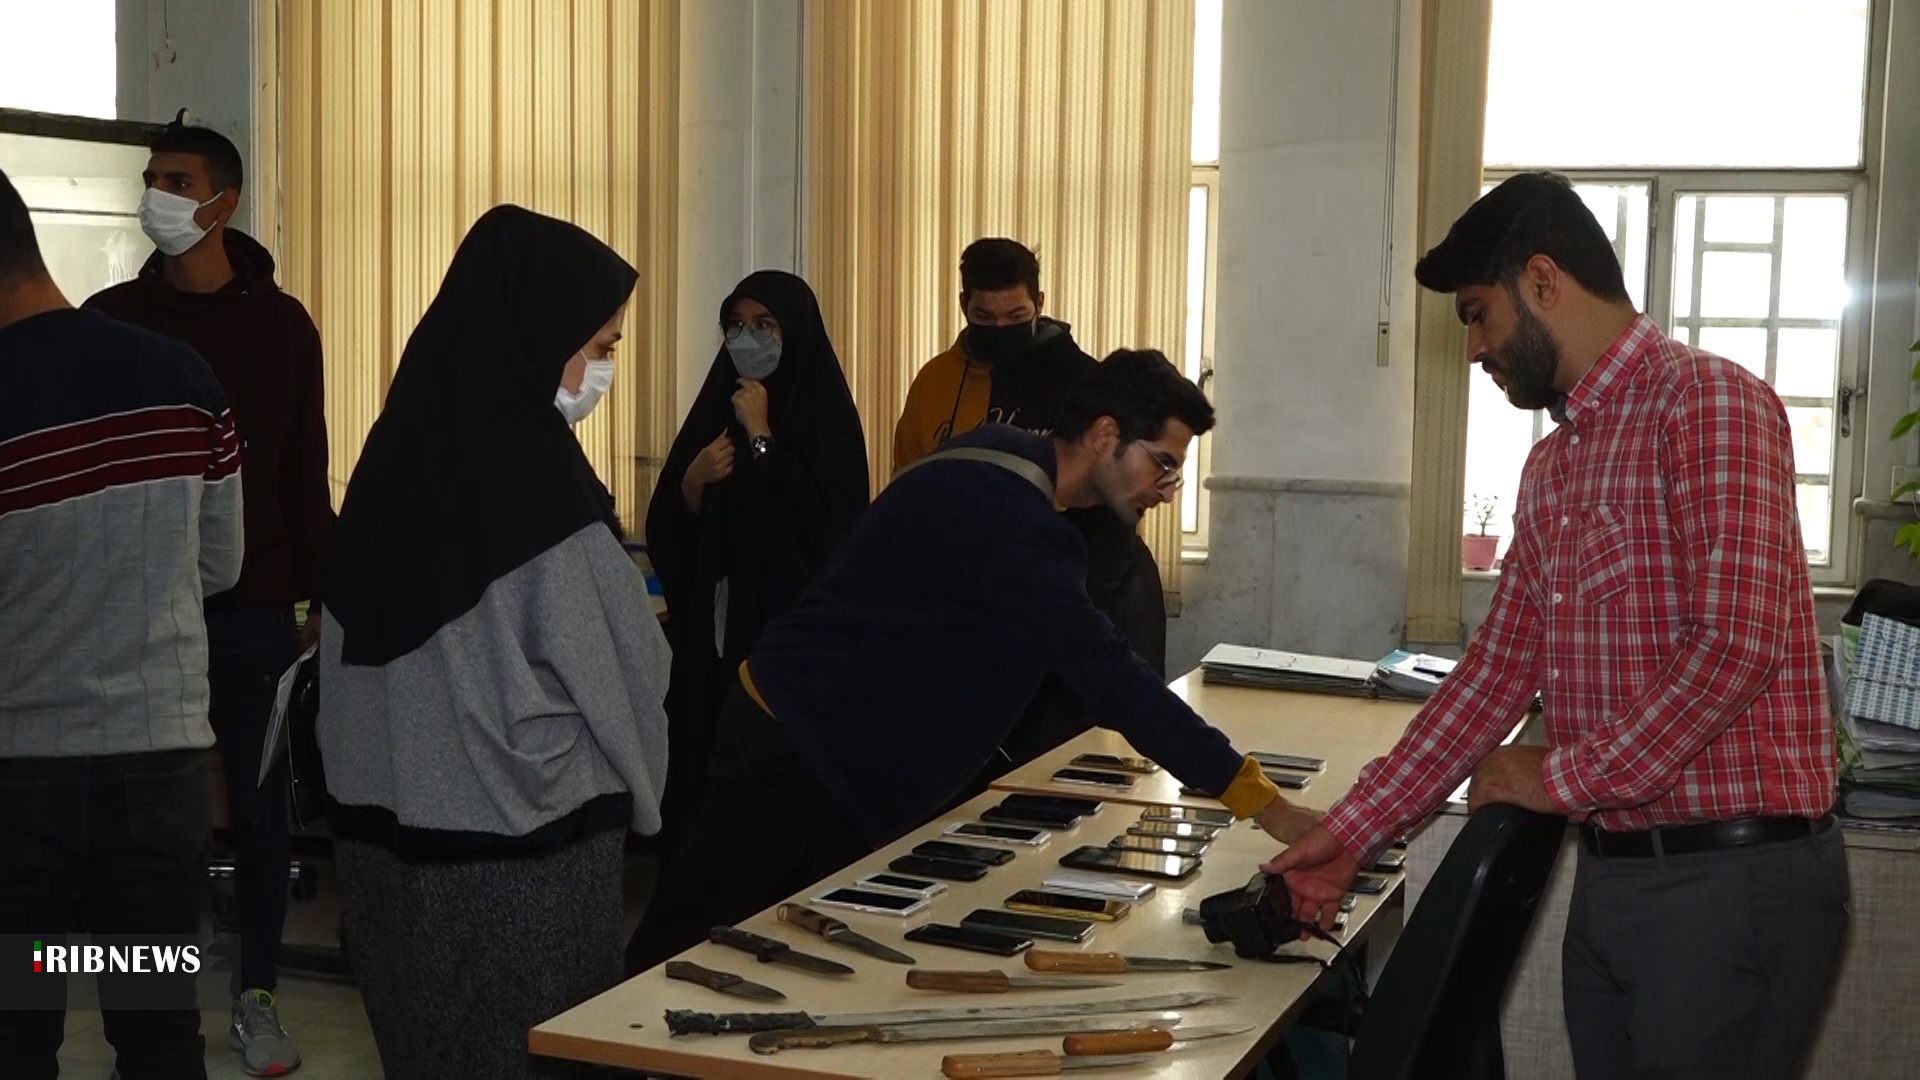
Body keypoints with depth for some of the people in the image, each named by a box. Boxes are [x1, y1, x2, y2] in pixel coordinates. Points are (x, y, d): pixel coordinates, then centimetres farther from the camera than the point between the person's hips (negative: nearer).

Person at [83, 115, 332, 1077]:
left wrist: (323, 601, 1)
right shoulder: (110, 319, 4)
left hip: (250, 603, 0)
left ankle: (256, 1000, 17)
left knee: (258, 804, 5)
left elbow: (304, 475, 5)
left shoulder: (279, 323, 3)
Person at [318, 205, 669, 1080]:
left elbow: (359, 655, 10)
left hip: (384, 825, 8)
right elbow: (611, 673, -14)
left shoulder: (404, 446, 3)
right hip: (521, 846, -7)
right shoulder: (532, 472, -20)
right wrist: (635, 789, 4)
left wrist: (391, 779, 17)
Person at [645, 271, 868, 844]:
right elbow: (667, 530, 10)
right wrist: (693, 479, -10)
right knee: (708, 765, 4)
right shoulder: (716, 406, 10)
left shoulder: (824, 414, -4)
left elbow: (822, 522, -19)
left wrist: (760, 436, -14)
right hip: (714, 628, 5)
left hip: (795, 629, -5)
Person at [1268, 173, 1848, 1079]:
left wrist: (1562, 779, -12)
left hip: (1732, 878, -8)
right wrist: (1353, 833, 13)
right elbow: (1496, 669, 17)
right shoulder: (1551, 469, 17)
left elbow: (1737, 644, -21)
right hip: (1610, 874, 8)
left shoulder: (1706, 401, -12)